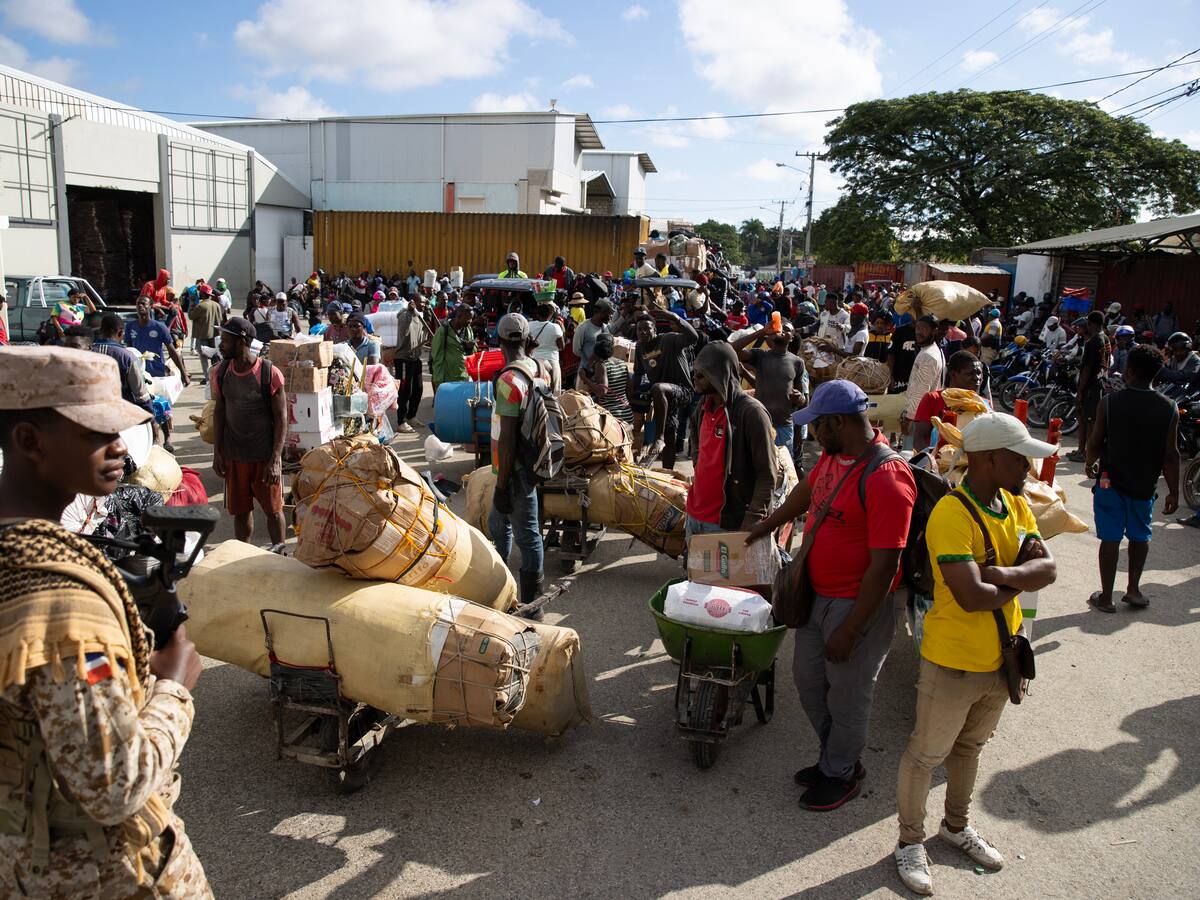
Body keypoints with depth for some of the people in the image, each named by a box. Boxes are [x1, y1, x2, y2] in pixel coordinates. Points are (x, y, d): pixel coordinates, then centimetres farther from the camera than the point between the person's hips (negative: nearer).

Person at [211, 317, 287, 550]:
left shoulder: (270, 374, -14)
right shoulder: (221, 372, 0)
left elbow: (281, 418, -11)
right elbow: (219, 412, 8)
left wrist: (275, 459, -15)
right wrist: (217, 453, 4)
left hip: (265, 455, -4)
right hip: (233, 455, 4)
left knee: (273, 509, 6)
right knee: (240, 510, 12)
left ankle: (279, 554, 21)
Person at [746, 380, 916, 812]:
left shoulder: (886, 477, -28)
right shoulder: (833, 456, 0)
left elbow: (884, 566, -26)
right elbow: (807, 490, 23)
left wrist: (849, 630, -22)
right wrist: (768, 525, 36)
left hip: (858, 604, -9)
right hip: (817, 594, 9)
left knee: (845, 695, 10)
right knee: (808, 678, 20)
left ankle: (840, 774, 34)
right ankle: (835, 756, 42)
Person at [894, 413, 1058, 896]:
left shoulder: (1015, 504, 0)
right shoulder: (951, 514, -27)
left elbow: (1047, 568, -8)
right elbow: (972, 597, -33)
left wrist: (1002, 574, -26)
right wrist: (1020, 581, -15)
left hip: (1000, 657, 8)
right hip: (954, 661, -8)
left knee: (969, 747, 26)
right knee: (925, 755, 10)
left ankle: (956, 826, 47)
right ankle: (910, 841, 30)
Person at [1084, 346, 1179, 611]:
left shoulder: (1109, 402, -12)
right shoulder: (1169, 408, -8)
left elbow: (1095, 442, -5)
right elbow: (1170, 454, -6)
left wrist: (1091, 465, 15)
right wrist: (1174, 491, 3)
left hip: (1111, 481, -2)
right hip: (1145, 485, 2)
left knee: (1110, 539, 6)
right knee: (1140, 537, 20)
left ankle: (1106, 597, 12)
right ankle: (1133, 589, 25)